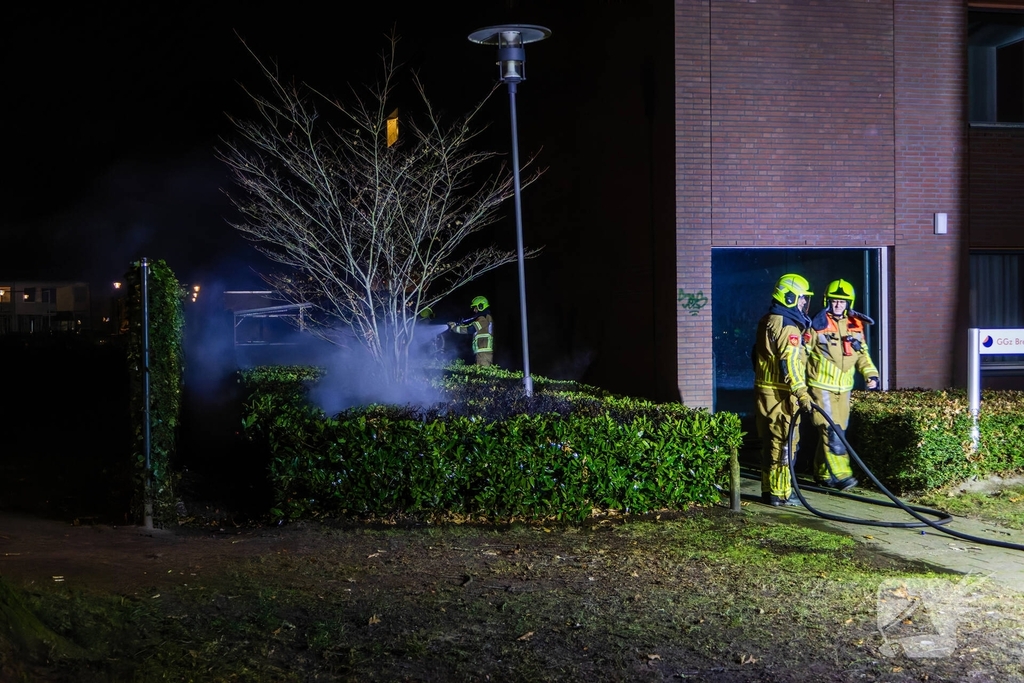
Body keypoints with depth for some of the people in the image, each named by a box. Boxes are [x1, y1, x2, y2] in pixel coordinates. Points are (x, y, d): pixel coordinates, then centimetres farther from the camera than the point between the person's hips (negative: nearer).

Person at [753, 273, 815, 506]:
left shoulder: (767, 321, 16)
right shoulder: (787, 326, -15)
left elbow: (757, 356, 23)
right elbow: (790, 362, -23)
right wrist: (801, 393, -26)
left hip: (765, 390, 10)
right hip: (780, 394, -10)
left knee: (770, 442, 14)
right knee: (784, 442, -4)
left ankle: (769, 489, 20)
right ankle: (780, 493, -1)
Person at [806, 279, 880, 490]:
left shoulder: (856, 326, 7)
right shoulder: (817, 325, -10)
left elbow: (862, 355, 16)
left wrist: (870, 374, -1)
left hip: (844, 388, 6)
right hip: (822, 387, -6)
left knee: (838, 431, 11)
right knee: (831, 430, -14)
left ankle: (822, 473, 23)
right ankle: (840, 474, -14)